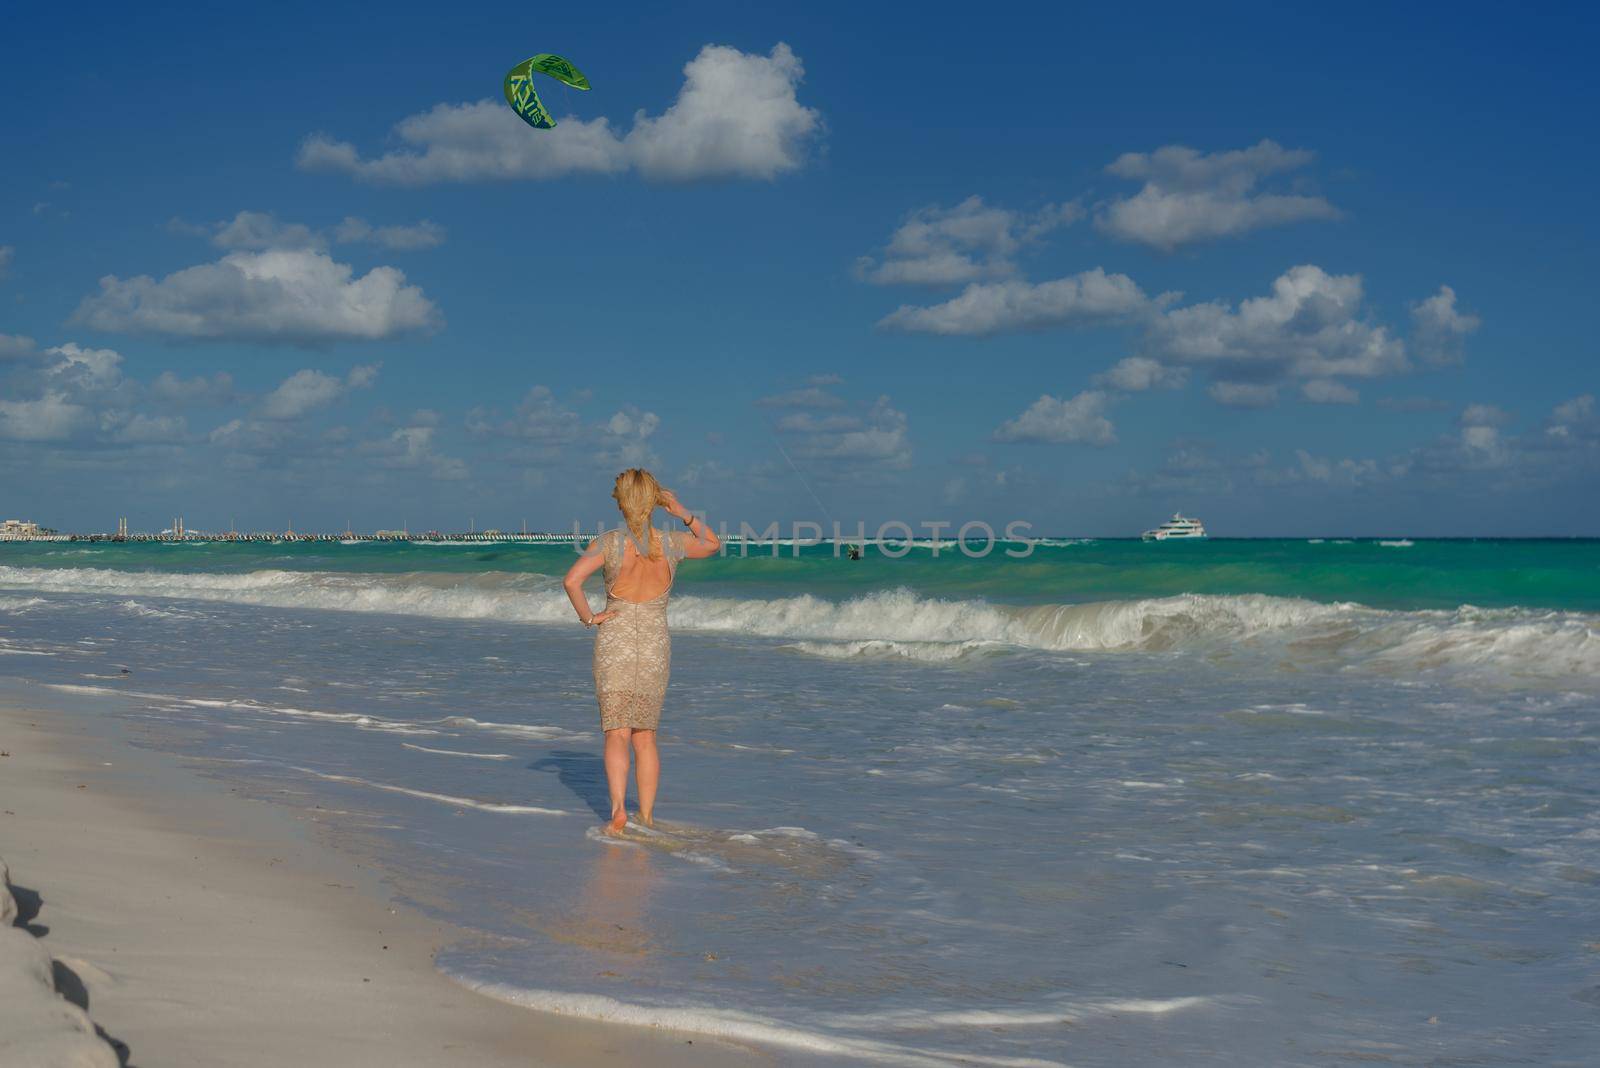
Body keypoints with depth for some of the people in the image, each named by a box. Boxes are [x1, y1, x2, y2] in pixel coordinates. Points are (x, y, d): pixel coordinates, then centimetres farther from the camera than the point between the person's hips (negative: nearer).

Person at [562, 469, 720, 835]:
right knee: (645, 736, 13)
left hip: (614, 642, -2)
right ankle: (647, 815, 14)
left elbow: (571, 580, -20)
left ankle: (618, 809, -15)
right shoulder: (672, 543, -2)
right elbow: (713, 543, 18)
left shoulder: (609, 542, -9)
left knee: (617, 733, 2)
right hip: (656, 646, 2)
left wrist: (588, 617, -8)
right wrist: (683, 514, 13)